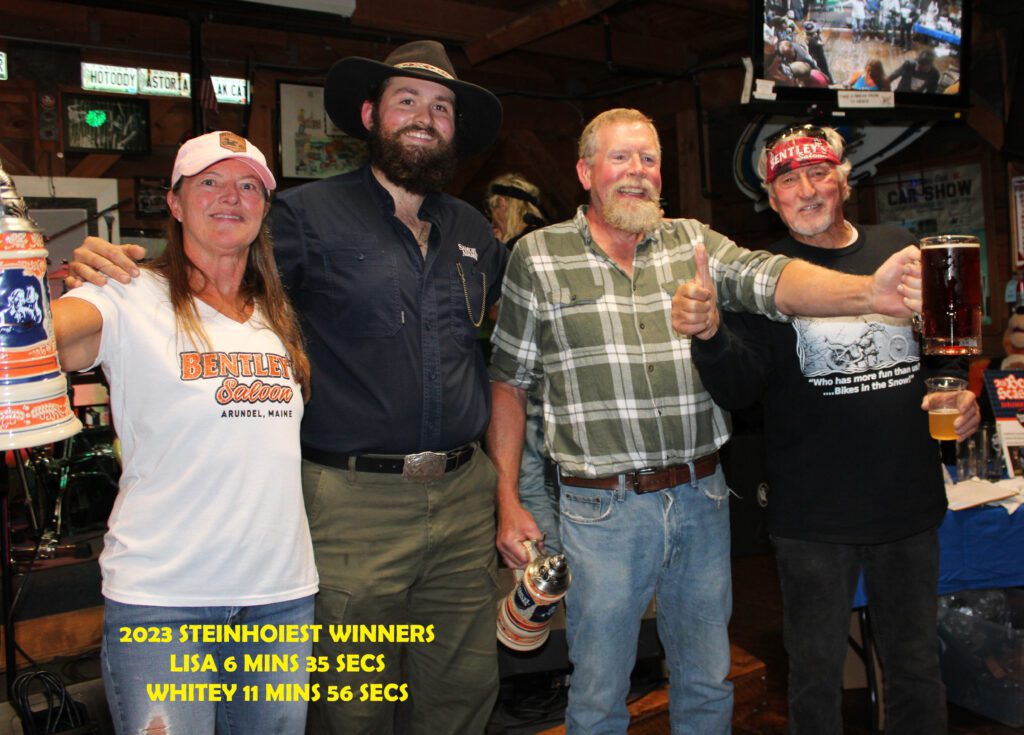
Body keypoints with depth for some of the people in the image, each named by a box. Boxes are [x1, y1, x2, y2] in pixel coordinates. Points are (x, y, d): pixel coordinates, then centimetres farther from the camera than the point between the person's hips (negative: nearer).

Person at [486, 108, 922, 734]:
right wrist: (508, 501, -3)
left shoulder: (694, 241, 5)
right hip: (602, 510, -2)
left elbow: (774, 280, -12)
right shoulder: (538, 257, 0)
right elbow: (508, 382, 2)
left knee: (708, 683, 19)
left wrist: (869, 291, -33)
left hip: (702, 497, 3)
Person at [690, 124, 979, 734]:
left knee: (917, 666, 19)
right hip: (814, 517, -3)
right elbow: (740, 389, -14)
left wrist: (966, 395, -1)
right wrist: (710, 334, -32)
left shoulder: (902, 250, 7)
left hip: (911, 502, 3)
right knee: (817, 673, 12)